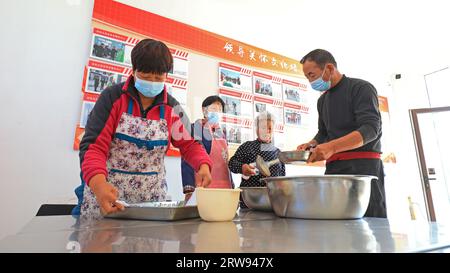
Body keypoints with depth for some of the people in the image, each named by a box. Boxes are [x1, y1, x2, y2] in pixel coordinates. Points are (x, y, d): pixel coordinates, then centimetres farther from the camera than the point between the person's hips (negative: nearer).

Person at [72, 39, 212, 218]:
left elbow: (188, 144, 4)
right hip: (106, 193, -2)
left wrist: (203, 165, -17)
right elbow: (93, 146, -14)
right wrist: (99, 183, -33)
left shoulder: (171, 108, 1)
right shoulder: (112, 97, -8)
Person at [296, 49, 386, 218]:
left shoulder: (361, 88, -3)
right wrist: (312, 144, 4)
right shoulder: (322, 100, 19)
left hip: (363, 166, -6)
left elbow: (371, 128, -16)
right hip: (333, 168, 6)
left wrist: (332, 147, -28)